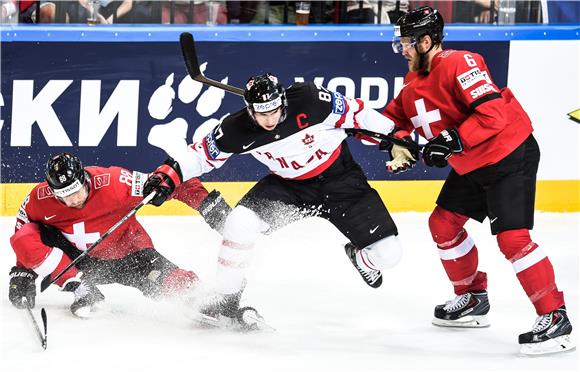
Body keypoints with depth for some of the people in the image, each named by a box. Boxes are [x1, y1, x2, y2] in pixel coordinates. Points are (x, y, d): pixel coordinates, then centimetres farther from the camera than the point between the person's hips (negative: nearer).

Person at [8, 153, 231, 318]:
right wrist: (22, 272, -3)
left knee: (183, 284, -24)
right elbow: (26, 244, 1)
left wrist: (207, 203, -34)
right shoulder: (39, 199, -19)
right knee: (24, 237, -23)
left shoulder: (114, 182, -30)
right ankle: (83, 292, -17)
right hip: (79, 260, 2)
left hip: (125, 255, -2)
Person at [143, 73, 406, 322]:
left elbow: (356, 113, -17)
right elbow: (202, 155, -8)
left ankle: (359, 257, 31)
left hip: (339, 177, -2)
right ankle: (226, 299, -3)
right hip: (289, 186, 2)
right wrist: (170, 174, -22)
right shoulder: (237, 130, -20)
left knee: (386, 255, -8)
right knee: (240, 223, -22)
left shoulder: (310, 101, -29)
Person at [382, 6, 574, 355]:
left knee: (511, 236, -19)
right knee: (443, 222, 15)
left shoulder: (459, 64, -24)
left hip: (511, 156, -10)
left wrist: (453, 140, -33)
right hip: (471, 166, 10)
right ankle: (473, 298, 30)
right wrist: (399, 141, -7)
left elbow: (493, 112, -31)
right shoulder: (415, 81, 7)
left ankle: (555, 317, -15)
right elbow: (397, 115, 14)